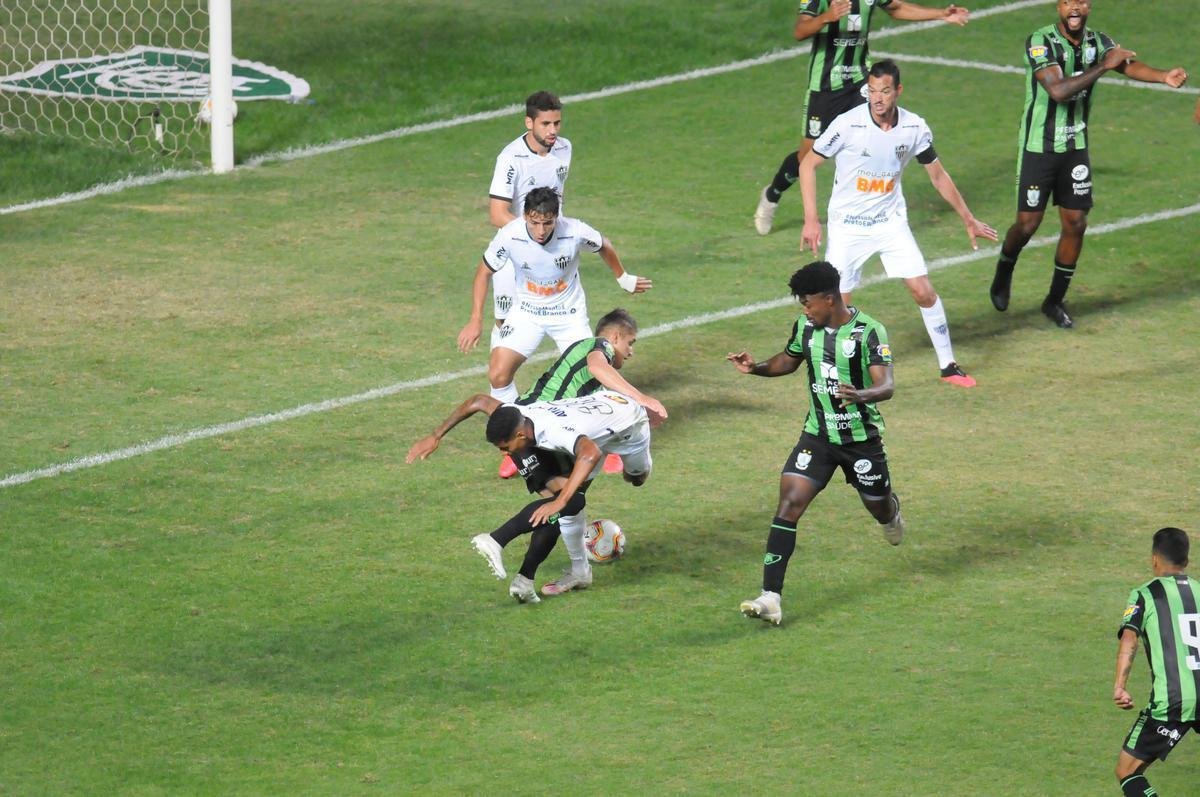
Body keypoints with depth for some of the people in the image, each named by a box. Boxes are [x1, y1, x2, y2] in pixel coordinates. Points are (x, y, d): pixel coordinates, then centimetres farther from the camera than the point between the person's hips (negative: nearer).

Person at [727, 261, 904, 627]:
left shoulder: (868, 331, -17)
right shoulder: (806, 328, -1)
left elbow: (886, 385, -24)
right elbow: (789, 360, 18)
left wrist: (861, 396, -47)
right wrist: (756, 367, -2)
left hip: (862, 437, -3)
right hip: (818, 435, 3)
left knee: (879, 508, 15)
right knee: (789, 503, -15)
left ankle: (892, 511, 59)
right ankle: (770, 599, -21)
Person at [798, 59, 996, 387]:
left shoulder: (914, 128, -9)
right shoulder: (848, 125, -20)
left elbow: (938, 176, 7)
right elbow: (808, 164, -9)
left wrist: (968, 219, 11)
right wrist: (811, 219, -15)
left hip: (891, 221, 3)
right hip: (847, 225, -3)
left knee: (924, 291, -4)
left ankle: (948, 365, 10)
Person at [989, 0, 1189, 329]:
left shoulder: (1098, 42, -2)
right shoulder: (1040, 42, -20)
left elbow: (1128, 64, -18)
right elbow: (1058, 90, -32)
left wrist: (1163, 76, -38)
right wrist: (1104, 66, -33)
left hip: (1076, 147, 5)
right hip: (1038, 149, -5)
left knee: (1075, 223, 3)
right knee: (1028, 224, -1)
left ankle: (1055, 301, 17)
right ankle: (1003, 275, 30)